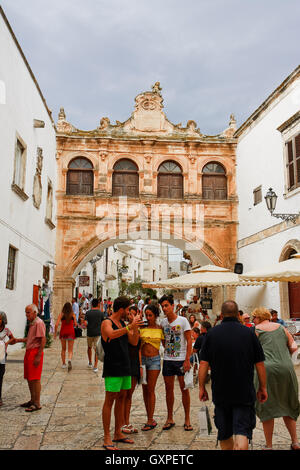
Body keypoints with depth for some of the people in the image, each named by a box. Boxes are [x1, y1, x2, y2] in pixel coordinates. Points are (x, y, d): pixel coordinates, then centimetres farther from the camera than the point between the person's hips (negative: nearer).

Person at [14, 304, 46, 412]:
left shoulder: (39, 323, -14)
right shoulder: (32, 323, 18)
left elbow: (43, 340, -19)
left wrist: (38, 356, -22)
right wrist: (18, 340, 25)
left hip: (35, 352, -10)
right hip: (29, 352, 10)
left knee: (35, 379, -6)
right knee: (29, 378, 14)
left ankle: (37, 403, 1)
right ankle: (32, 400, 26)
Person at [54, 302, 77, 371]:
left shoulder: (61, 314, -1)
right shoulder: (73, 315, -1)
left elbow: (56, 324, -7)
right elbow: (75, 324, 4)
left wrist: (55, 333, 3)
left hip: (63, 332, 1)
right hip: (71, 332, -1)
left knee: (63, 349, 18)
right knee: (70, 350, 0)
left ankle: (63, 364, 22)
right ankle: (69, 360, -27)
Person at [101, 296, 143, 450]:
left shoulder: (123, 324, 14)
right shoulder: (107, 323, -9)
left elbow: (134, 342, 12)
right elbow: (112, 334, -31)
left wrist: (135, 327, -1)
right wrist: (130, 326, -36)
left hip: (125, 368, 8)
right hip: (112, 368, -8)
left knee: (121, 399, 13)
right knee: (109, 400, -3)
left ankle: (118, 433, 23)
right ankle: (107, 438, 5)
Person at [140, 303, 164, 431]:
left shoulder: (160, 329, 0)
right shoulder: (142, 328, 1)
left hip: (154, 359, -2)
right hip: (142, 358, 2)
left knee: (150, 389, -3)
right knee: (145, 389, 8)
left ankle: (150, 420, 5)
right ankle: (150, 418, 20)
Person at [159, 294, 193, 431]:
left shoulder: (183, 321, -8)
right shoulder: (163, 322, 4)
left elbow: (189, 341, -9)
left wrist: (187, 360, -14)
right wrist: (167, 349, 2)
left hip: (181, 359, -4)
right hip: (167, 360, 4)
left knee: (184, 389, 4)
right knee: (169, 389, 10)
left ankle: (187, 419, 17)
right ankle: (170, 419, 22)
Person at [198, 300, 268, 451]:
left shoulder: (212, 333, -3)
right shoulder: (249, 333, -4)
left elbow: (203, 364, -5)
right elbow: (260, 364, -1)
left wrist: (202, 387, 4)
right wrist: (262, 387, 10)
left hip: (220, 392, 2)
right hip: (245, 393, -1)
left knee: (224, 432, 17)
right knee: (242, 429, -1)